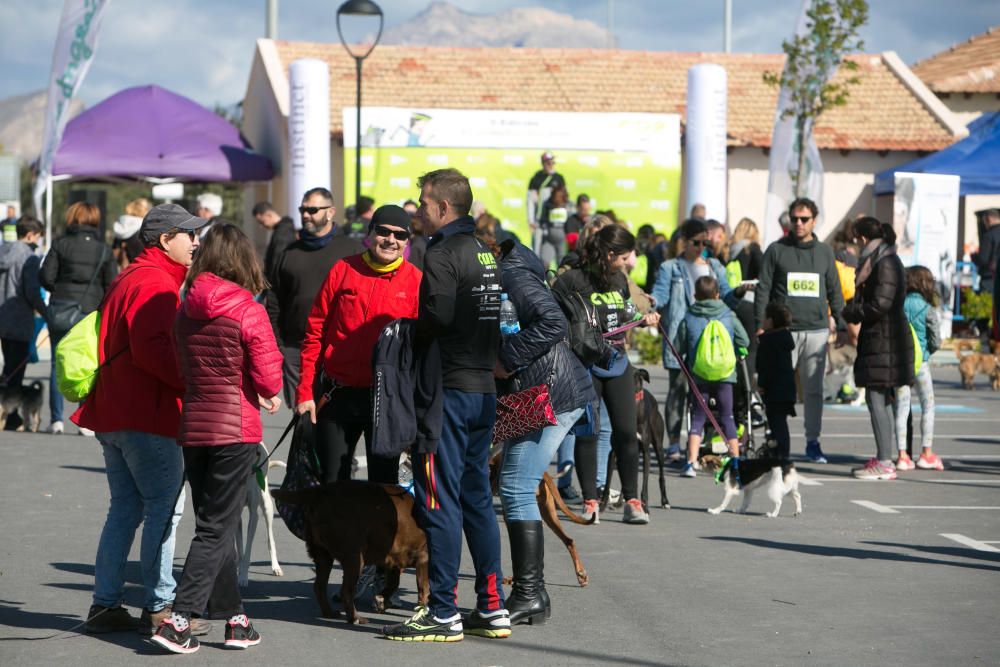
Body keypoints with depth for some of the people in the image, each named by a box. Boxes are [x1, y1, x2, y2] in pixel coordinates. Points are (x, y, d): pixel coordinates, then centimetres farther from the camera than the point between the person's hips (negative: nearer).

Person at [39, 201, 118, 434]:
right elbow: (112, 285, -2)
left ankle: (56, 419, 7)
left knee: (59, 365, 9)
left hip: (60, 310, 0)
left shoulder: (61, 245, -1)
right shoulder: (104, 251, 1)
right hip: (90, 312, 0)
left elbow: (46, 277, -4)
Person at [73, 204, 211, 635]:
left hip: (112, 413, 10)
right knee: (165, 507, -5)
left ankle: (105, 604, 14)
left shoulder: (131, 278, 20)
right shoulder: (157, 283, -13)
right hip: (147, 417, -10)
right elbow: (152, 349, -24)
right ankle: (159, 608, -3)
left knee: (125, 507, 13)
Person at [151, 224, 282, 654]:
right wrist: (270, 393, 12)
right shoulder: (249, 312, -12)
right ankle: (178, 619, -10)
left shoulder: (186, 312, 5)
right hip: (235, 427, -5)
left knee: (214, 525, 14)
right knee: (217, 529, -1)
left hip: (194, 425, 5)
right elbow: (269, 375, -12)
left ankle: (233, 619, 19)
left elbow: (185, 368, 12)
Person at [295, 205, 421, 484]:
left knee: (384, 483, 7)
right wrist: (305, 390, -2)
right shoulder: (343, 270, 2)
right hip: (338, 395, 1)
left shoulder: (416, 281, -1)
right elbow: (315, 332, 3)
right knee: (332, 481, 8)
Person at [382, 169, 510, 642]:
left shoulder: (443, 252, -12)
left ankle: (444, 614, -4)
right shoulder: (485, 251, 14)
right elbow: (493, 314, 15)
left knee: (439, 499, -5)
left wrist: (406, 337, -7)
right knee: (476, 496, 14)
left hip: (448, 389, -9)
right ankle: (492, 607, 16)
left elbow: (438, 315, -23)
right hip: (484, 386, 9)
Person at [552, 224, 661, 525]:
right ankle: (590, 501, 9)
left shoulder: (619, 280, 10)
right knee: (587, 433, 0)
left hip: (617, 363, 5)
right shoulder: (572, 281, -10)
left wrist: (644, 319, 11)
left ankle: (632, 500, 8)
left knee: (626, 431, 1)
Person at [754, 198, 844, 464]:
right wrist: (760, 325, -4)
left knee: (814, 389, 5)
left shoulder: (825, 252, 12)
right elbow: (763, 290, 2)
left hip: (817, 331, 2)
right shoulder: (776, 250, 4)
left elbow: (835, 291, 16)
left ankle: (813, 442, 11)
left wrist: (838, 322, 9)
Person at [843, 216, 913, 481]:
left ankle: (884, 463, -9)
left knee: (876, 399, -9)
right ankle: (884, 459, 19)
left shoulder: (885, 264, -15)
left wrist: (850, 312, -8)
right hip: (879, 340, 10)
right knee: (882, 401, 14)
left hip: (884, 341, -10)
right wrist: (855, 311, 8)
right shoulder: (882, 261, 16)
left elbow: (880, 305, -21)